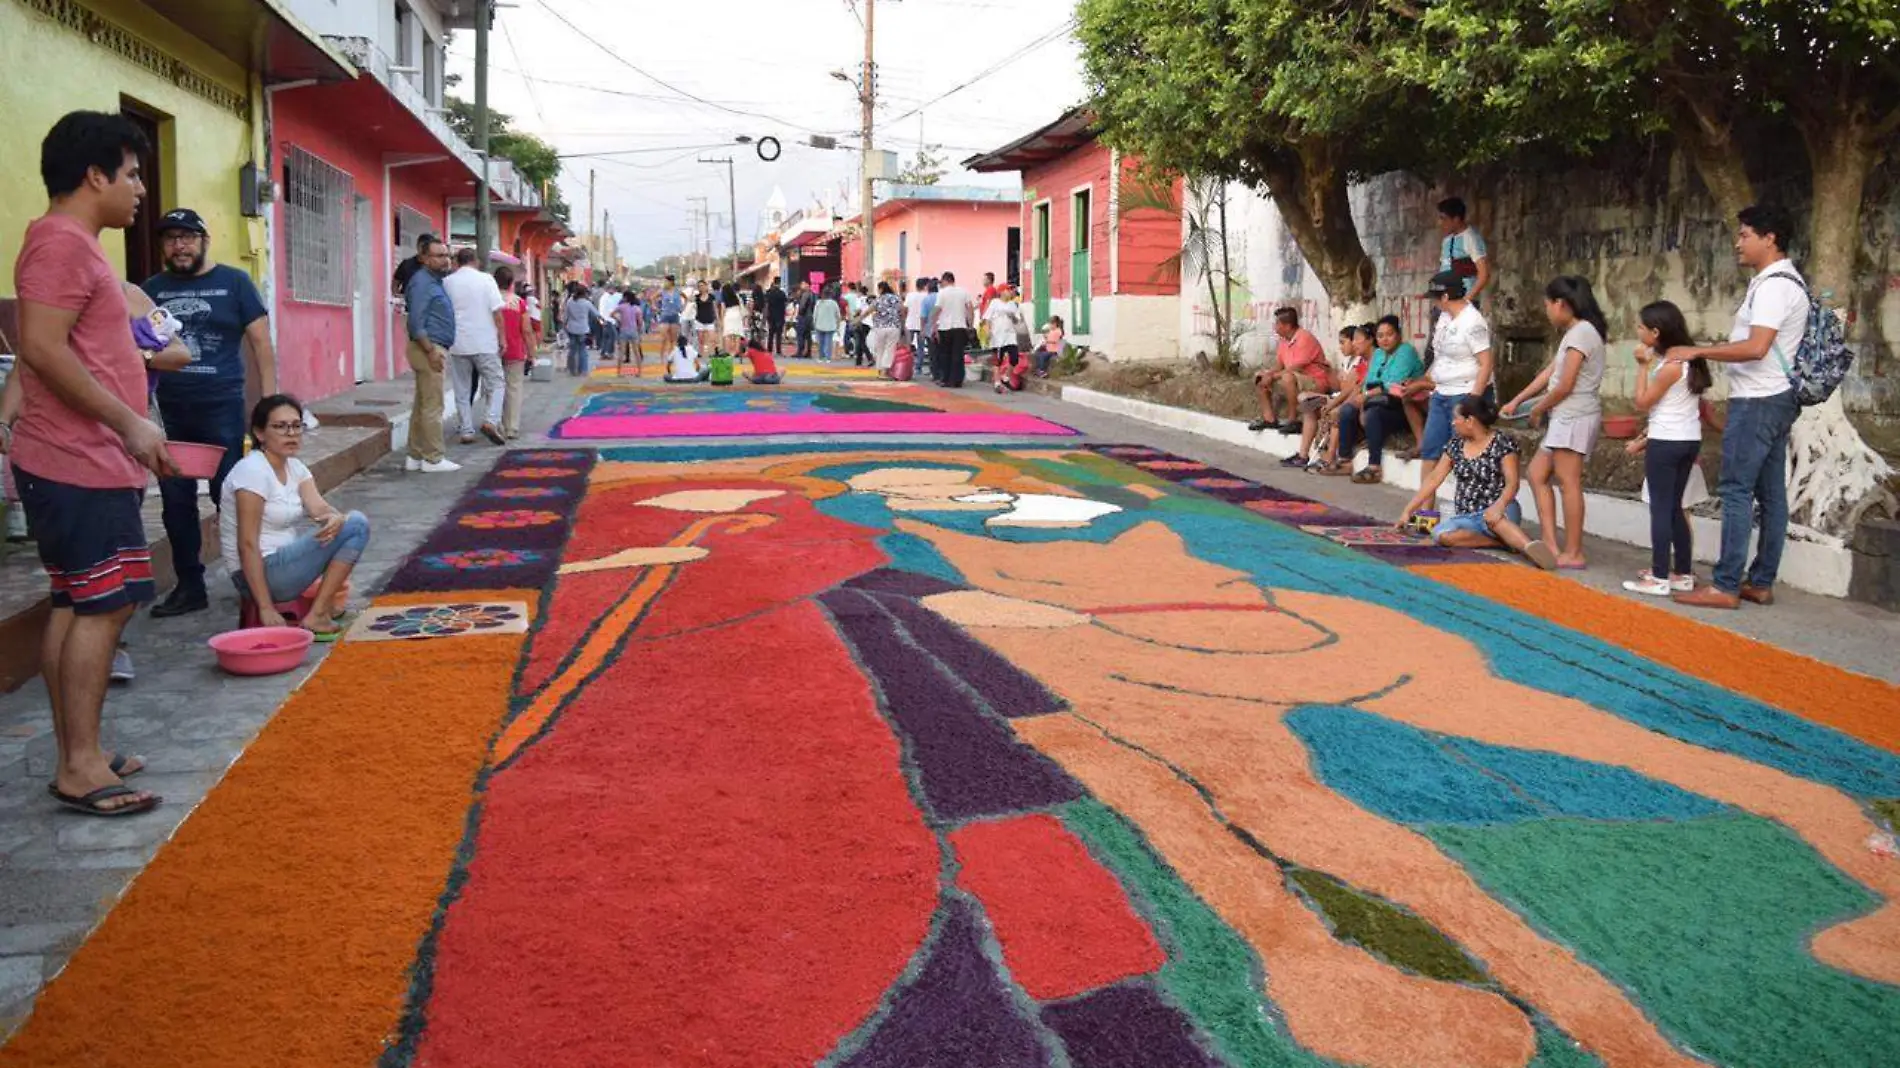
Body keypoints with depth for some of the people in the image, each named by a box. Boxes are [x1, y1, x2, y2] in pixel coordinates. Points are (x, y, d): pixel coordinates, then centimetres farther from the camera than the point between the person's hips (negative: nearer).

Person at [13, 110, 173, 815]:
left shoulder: (75, 243, 19)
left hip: (88, 459, 10)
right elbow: (42, 347, -22)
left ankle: (74, 756, 19)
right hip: (81, 465, -10)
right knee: (104, 604, -8)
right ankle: (81, 768, -2)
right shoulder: (62, 242, -13)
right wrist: (130, 424, -20)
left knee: (76, 605, 12)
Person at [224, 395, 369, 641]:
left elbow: (318, 507, -7)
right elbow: (247, 544, -20)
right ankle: (316, 616, -13)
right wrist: (265, 609, -23)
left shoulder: (295, 467, 10)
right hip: (259, 573, -9)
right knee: (356, 525, -13)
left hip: (284, 564, 9)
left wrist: (335, 518, -33)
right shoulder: (253, 471, -17)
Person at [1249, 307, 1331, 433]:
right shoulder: (1284, 340, 7)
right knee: (1260, 378, 8)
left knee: (1287, 377, -38)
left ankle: (1293, 420, -25)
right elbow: (1278, 365, 9)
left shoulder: (1304, 338, -19)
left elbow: (1295, 370, -25)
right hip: (1294, 380, 10)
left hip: (1316, 384, -10)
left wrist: (1272, 376, -18)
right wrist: (1266, 374, -11)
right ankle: (1269, 418, -3)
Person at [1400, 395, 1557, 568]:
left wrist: (1498, 507, -34)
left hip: (1497, 511, -5)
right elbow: (1433, 480, 12)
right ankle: (1505, 541, -25)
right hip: (1467, 516, 5)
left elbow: (1512, 483, -15)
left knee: (1492, 519, -42)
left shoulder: (1502, 443, -7)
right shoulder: (1456, 447, 10)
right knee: (1441, 535, -29)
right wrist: (1408, 510, 9)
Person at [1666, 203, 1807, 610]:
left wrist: (1697, 352, -18)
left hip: (1758, 402, -10)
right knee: (1770, 493, 9)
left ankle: (1726, 586, -8)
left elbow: (1756, 348, -24)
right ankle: (1761, 583, 14)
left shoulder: (1773, 285, -15)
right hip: (1775, 397, 10)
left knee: (1737, 491, -9)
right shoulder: (1785, 281, 17)